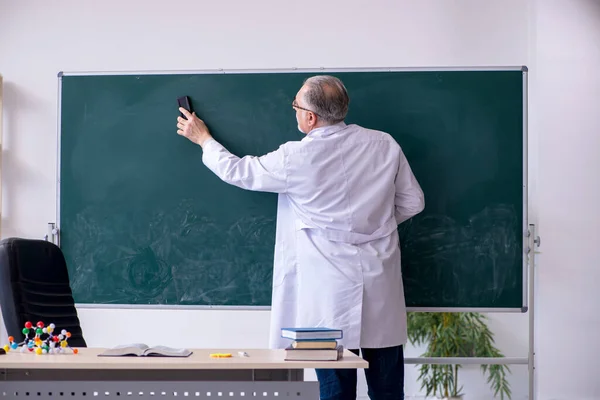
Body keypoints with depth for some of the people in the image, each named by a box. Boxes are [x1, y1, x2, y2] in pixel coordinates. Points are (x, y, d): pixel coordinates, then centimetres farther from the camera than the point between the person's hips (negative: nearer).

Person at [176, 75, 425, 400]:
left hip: (332, 286, -3)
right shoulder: (384, 145, -1)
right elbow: (413, 202, 8)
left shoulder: (297, 157, -10)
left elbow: (237, 172, 5)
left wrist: (204, 139, 22)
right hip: (380, 281, 4)